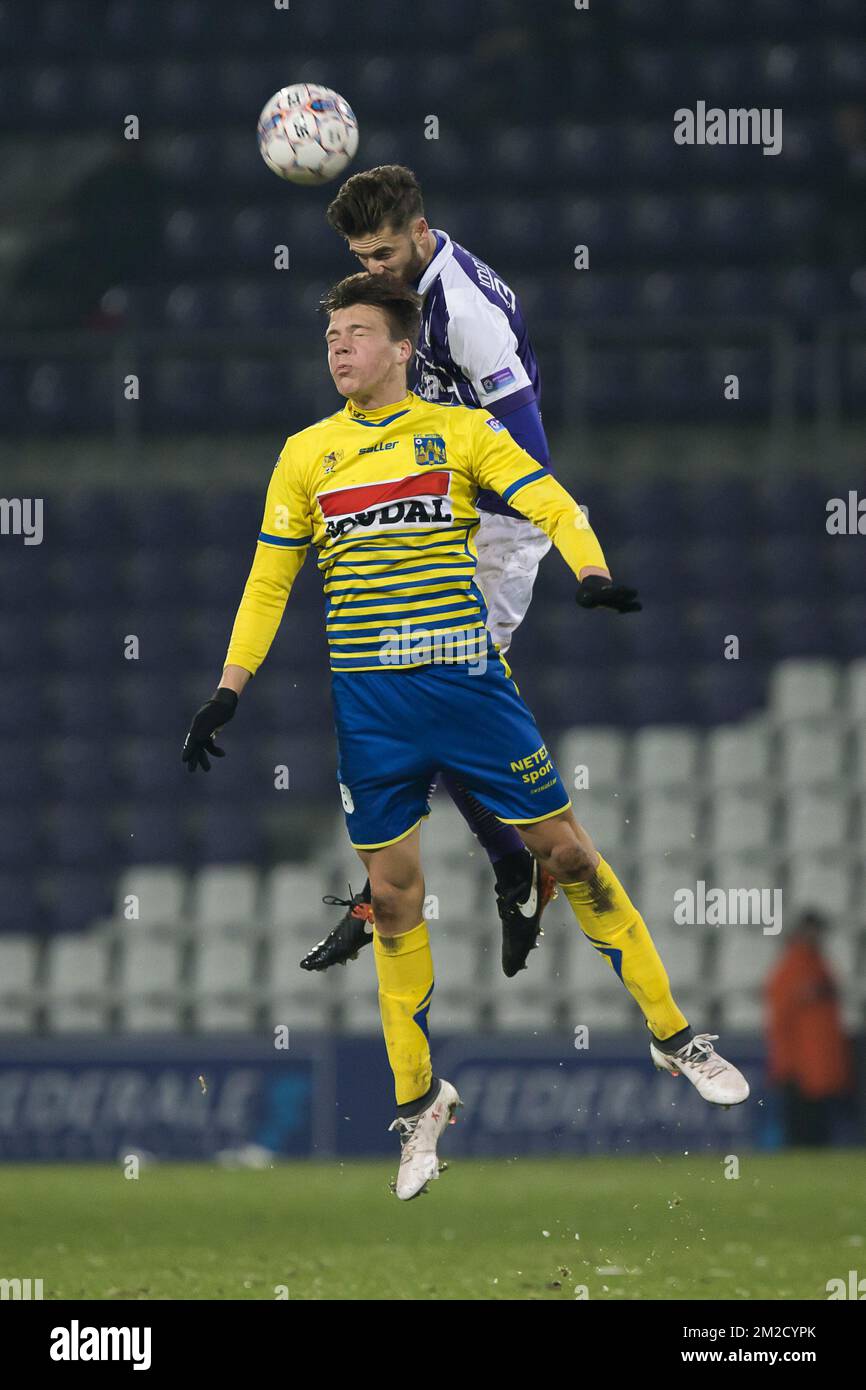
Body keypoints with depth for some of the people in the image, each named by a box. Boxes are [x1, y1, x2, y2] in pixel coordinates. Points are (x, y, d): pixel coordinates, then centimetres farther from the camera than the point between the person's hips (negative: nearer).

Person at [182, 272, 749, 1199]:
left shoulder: (462, 431, 3)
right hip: (367, 699, 2)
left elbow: (552, 505, -5)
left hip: (468, 681, -2)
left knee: (566, 853, 0)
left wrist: (590, 571, -25)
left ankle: (672, 1035, 12)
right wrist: (228, 690, 9)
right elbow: (269, 580, 14)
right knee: (393, 893, 2)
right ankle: (417, 1100, 14)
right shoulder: (306, 454, 9)